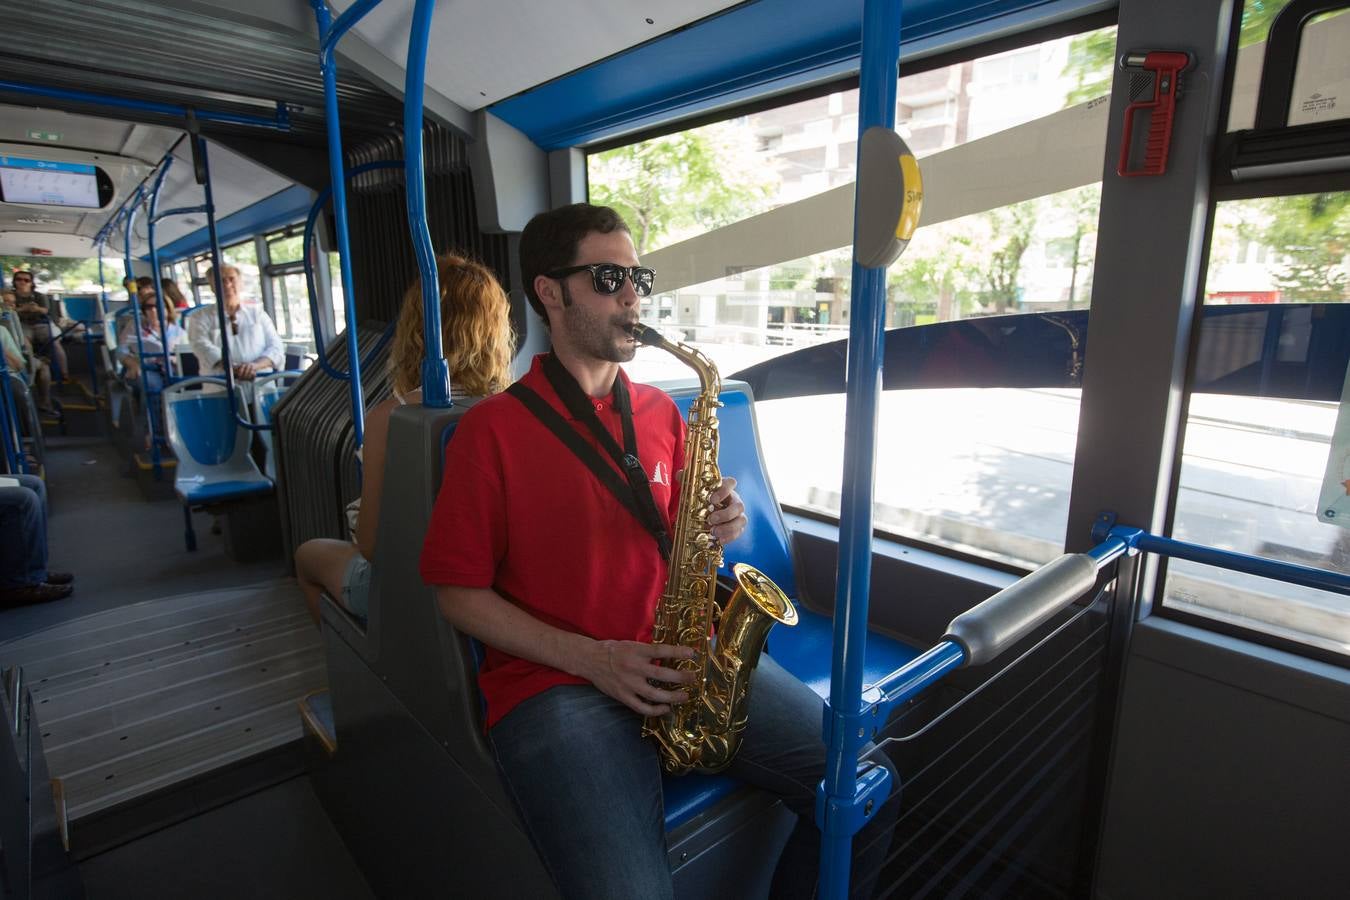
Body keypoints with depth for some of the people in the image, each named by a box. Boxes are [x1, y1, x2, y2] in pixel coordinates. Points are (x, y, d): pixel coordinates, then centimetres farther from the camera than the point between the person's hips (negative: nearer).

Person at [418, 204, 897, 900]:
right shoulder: (491, 430, -5)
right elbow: (458, 593, -4)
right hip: (552, 680, -4)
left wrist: (713, 527, -4)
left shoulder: (662, 413, 11)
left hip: (680, 659, 5)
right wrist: (589, 657, -13)